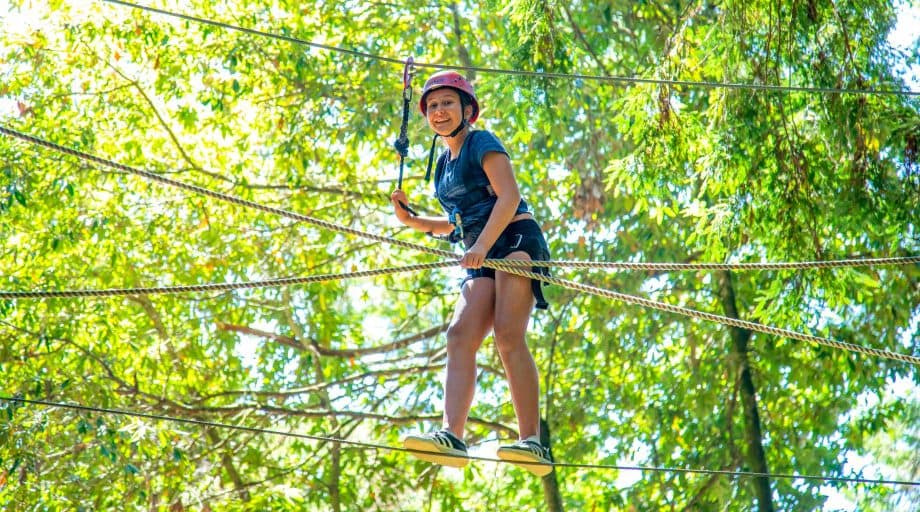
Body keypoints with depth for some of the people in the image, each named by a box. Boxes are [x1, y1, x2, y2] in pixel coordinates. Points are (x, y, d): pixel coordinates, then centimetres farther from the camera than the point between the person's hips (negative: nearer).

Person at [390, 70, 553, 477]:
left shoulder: (481, 143, 0)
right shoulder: (443, 166, 23)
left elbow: (509, 196, -13)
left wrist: (481, 246, -23)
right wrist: (411, 220, 16)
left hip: (516, 240, -7)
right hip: (483, 258, 7)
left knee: (508, 335, -22)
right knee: (460, 333, -14)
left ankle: (532, 443, -27)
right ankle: (452, 436, -30)